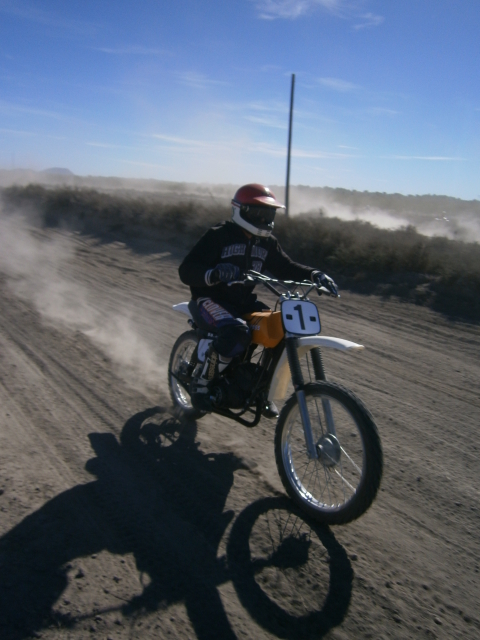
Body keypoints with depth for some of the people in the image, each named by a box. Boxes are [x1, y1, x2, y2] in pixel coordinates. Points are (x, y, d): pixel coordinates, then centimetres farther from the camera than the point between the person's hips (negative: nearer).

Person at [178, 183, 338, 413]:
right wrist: (213, 274, -43)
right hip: (210, 299, -7)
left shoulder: (267, 242, 8)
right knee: (236, 333, -37)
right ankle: (200, 380, -13)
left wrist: (314, 275, -10)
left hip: (244, 301, 7)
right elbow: (186, 270, -21)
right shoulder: (218, 235, -13)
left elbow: (285, 267, 10)